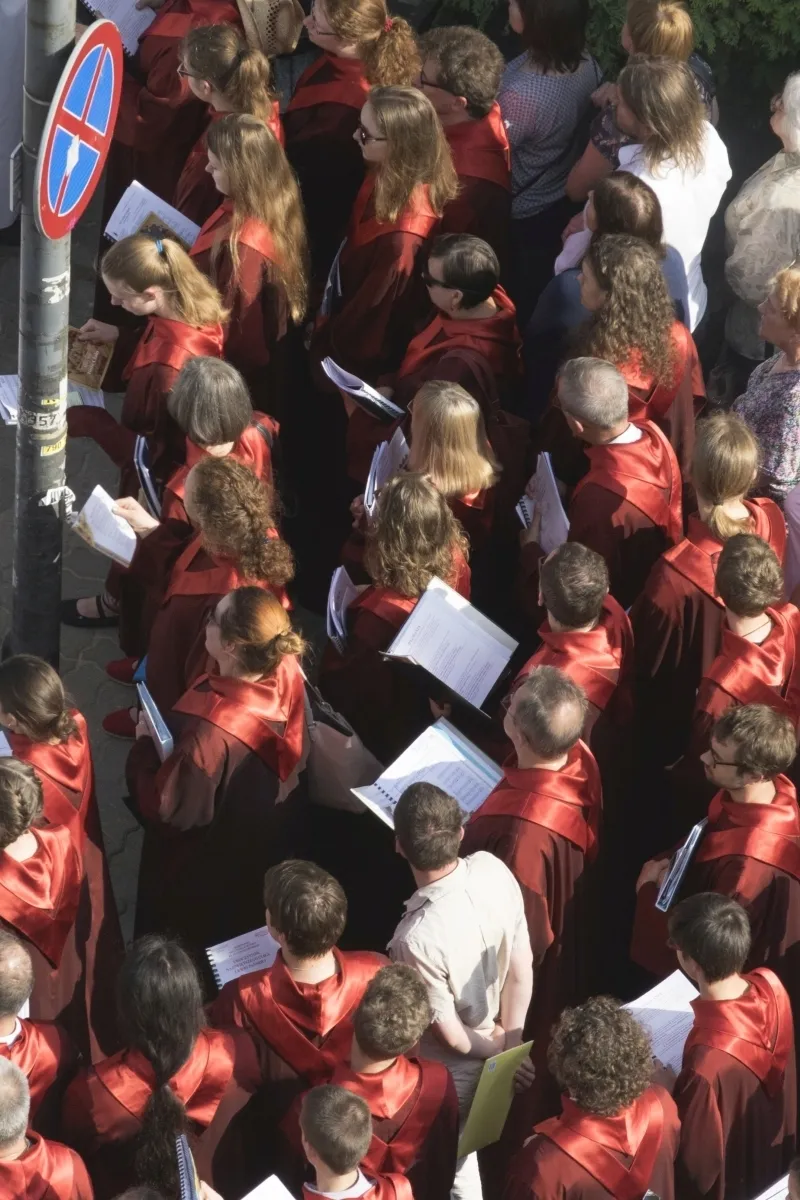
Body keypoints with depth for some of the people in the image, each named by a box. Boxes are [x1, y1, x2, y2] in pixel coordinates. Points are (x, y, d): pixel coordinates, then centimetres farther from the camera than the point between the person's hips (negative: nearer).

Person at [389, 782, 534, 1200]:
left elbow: (451, 1035, -24)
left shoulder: (417, 938, -39)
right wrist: (509, 1042, 6)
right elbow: (522, 970, -8)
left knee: (451, 1164, 22)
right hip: (494, 1053, 5)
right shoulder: (494, 870, -22)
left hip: (451, 1073, -5)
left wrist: (494, 1049, -3)